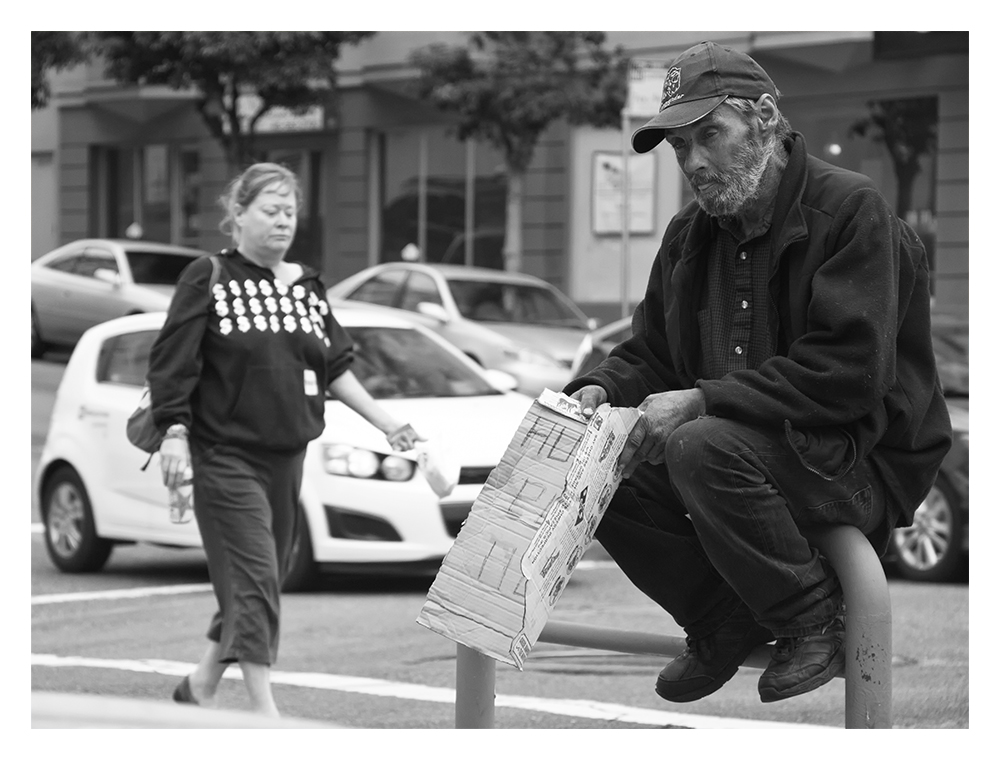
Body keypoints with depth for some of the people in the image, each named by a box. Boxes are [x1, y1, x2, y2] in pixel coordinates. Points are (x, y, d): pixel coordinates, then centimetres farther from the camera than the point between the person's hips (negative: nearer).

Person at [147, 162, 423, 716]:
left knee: (263, 581, 11)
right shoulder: (209, 279, -5)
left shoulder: (306, 286, 12)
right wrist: (174, 431, -18)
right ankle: (264, 709, -12)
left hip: (287, 456, 6)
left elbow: (334, 368, 17)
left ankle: (202, 683, 29)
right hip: (226, 455, -6)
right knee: (252, 579, -12)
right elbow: (170, 363, -8)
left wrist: (386, 423, 11)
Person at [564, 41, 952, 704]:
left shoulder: (850, 209, -13)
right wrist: (603, 390, -7)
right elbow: (650, 352, 19)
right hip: (753, 444, 8)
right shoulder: (689, 234, 11)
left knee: (704, 448, -33)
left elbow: (849, 375, -23)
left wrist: (703, 401, -27)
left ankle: (817, 618, -13)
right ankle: (727, 623, 5)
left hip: (866, 463, -8)